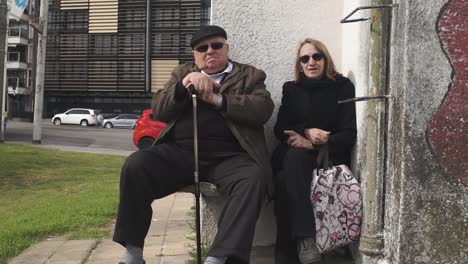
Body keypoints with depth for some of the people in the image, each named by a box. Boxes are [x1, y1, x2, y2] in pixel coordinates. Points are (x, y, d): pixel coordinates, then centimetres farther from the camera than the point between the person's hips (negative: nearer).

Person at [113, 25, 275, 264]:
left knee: (253, 179, -33)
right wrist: (185, 84, -6)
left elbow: (263, 109, -2)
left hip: (229, 156, -1)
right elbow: (158, 110, 11)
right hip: (179, 151, 2)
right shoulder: (182, 73, 24)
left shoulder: (250, 75, 17)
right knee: (135, 166, -24)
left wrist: (217, 99, -9)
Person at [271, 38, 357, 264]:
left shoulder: (343, 87, 6)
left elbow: (349, 135, -4)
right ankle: (304, 237, -42)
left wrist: (312, 144, -20)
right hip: (294, 156, 3)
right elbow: (280, 129, 6)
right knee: (292, 161, -36)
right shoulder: (291, 89, 15)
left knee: (286, 178, -34)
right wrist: (307, 131, -16)